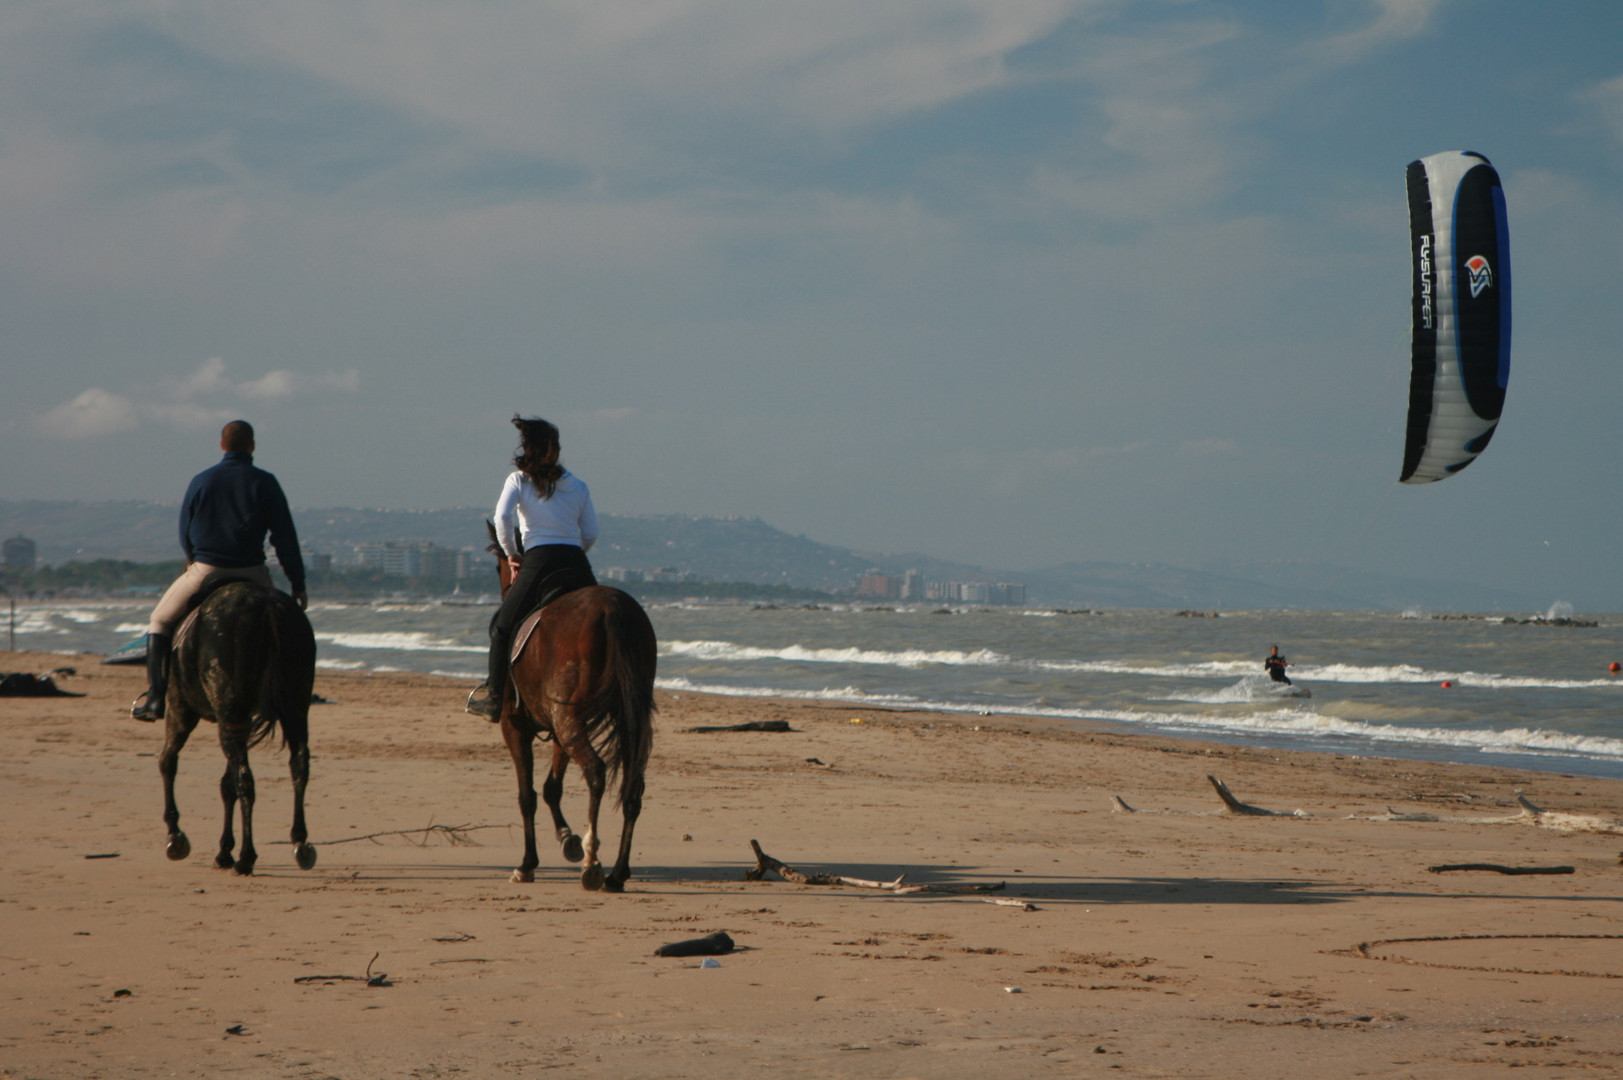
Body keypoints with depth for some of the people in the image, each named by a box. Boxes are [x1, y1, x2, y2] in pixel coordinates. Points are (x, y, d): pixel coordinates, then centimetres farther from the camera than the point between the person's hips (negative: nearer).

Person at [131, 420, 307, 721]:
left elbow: (184, 535, 11)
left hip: (205, 571, 0)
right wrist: (298, 584, 1)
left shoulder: (201, 481, 3)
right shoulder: (265, 482, -1)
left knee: (159, 621, 17)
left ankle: (155, 696, 4)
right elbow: (285, 537, -3)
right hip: (253, 573, 0)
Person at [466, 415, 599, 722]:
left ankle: (495, 697, 7)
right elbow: (591, 534, 11)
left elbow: (502, 518, -9)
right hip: (578, 566, 3)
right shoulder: (578, 486, 14)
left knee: (504, 626, 11)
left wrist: (510, 553, 4)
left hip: (538, 562, -2)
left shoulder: (518, 480, 6)